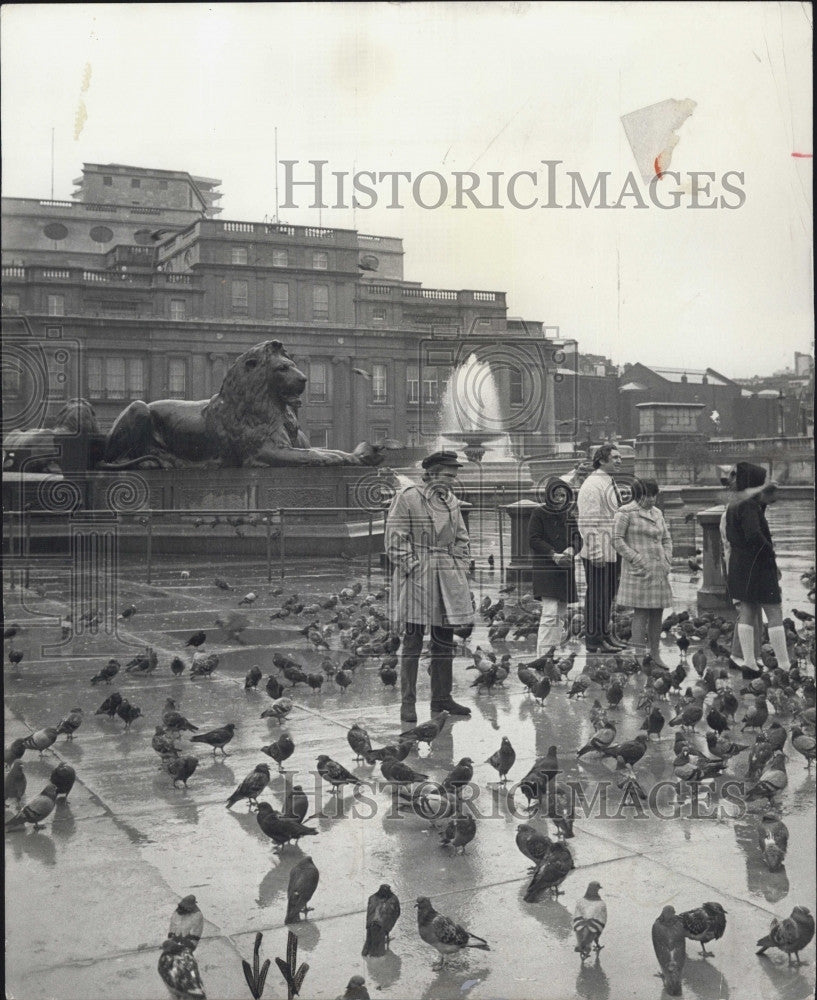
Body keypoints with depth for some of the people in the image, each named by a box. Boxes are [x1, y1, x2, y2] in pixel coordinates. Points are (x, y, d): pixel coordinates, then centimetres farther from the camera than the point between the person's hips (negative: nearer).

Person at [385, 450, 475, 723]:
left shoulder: (451, 501, 14)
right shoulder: (407, 497, -7)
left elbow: (462, 538, 21)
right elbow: (396, 539, -10)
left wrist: (460, 567, 9)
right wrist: (412, 568, -15)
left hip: (449, 578, 7)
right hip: (417, 577, -7)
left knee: (445, 639, 11)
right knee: (413, 640, -3)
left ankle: (441, 698, 21)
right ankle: (408, 703, 2)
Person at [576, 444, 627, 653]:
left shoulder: (610, 483, 16)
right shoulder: (592, 485, -15)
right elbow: (588, 522, -20)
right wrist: (596, 552, -22)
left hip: (612, 552, 10)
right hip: (598, 555, -10)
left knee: (608, 596, 15)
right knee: (597, 596, -3)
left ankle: (605, 634, 24)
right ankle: (593, 641, 4)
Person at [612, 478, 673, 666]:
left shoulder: (657, 513, 16)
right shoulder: (626, 512, -5)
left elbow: (667, 539, 23)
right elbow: (617, 540, -10)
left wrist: (667, 560, 8)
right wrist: (637, 559, -14)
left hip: (659, 571, 7)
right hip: (639, 571, -7)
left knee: (657, 612, 8)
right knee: (641, 612, -7)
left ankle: (655, 653, 16)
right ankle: (640, 654, -3)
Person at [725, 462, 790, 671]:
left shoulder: (732, 507, 12)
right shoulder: (750, 506, -17)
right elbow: (754, 535, -27)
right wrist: (771, 554, -12)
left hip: (739, 566, 9)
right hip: (758, 566, -9)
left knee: (746, 613, 10)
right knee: (775, 614, -3)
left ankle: (749, 662, 13)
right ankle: (784, 664, -1)